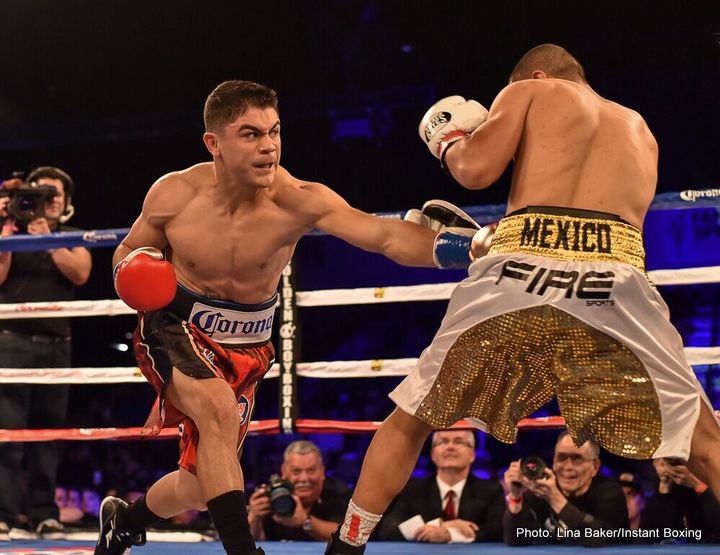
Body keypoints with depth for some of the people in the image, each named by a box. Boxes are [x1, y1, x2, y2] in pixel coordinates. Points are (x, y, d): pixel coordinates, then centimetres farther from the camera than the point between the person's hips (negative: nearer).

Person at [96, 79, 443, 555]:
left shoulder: (297, 202, -24)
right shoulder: (174, 195, -17)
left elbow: (385, 235, -39)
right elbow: (129, 251, 3)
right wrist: (132, 276, -21)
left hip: (247, 347, 2)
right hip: (176, 328, -2)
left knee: (202, 485, 11)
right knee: (219, 408, -34)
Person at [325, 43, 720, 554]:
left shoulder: (531, 91, 21)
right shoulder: (640, 130, 32)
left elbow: (476, 170, 8)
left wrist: (449, 143, 29)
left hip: (520, 276, -1)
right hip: (614, 282, 2)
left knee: (409, 421, 18)